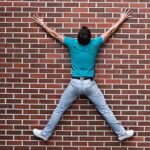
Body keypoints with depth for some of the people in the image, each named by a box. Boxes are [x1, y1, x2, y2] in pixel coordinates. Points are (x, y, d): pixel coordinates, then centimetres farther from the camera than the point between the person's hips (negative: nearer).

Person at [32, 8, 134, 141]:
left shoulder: (72, 43, -4)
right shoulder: (95, 44, -5)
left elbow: (54, 34, 9)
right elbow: (110, 31, 7)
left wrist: (42, 24, 23)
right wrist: (122, 19, 20)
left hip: (75, 84, 0)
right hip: (90, 84, 0)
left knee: (59, 110, 11)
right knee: (105, 110, 6)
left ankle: (45, 134, 18)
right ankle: (122, 133, 11)